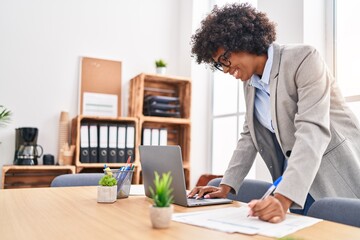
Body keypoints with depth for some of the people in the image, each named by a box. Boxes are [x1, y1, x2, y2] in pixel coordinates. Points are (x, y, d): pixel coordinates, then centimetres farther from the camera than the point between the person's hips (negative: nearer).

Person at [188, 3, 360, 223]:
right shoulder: (250, 82, 5)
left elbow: (313, 132, -28)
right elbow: (250, 136, 10)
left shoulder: (303, 58, -18)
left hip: (336, 181, -6)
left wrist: (283, 199, -38)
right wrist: (226, 187, 1)